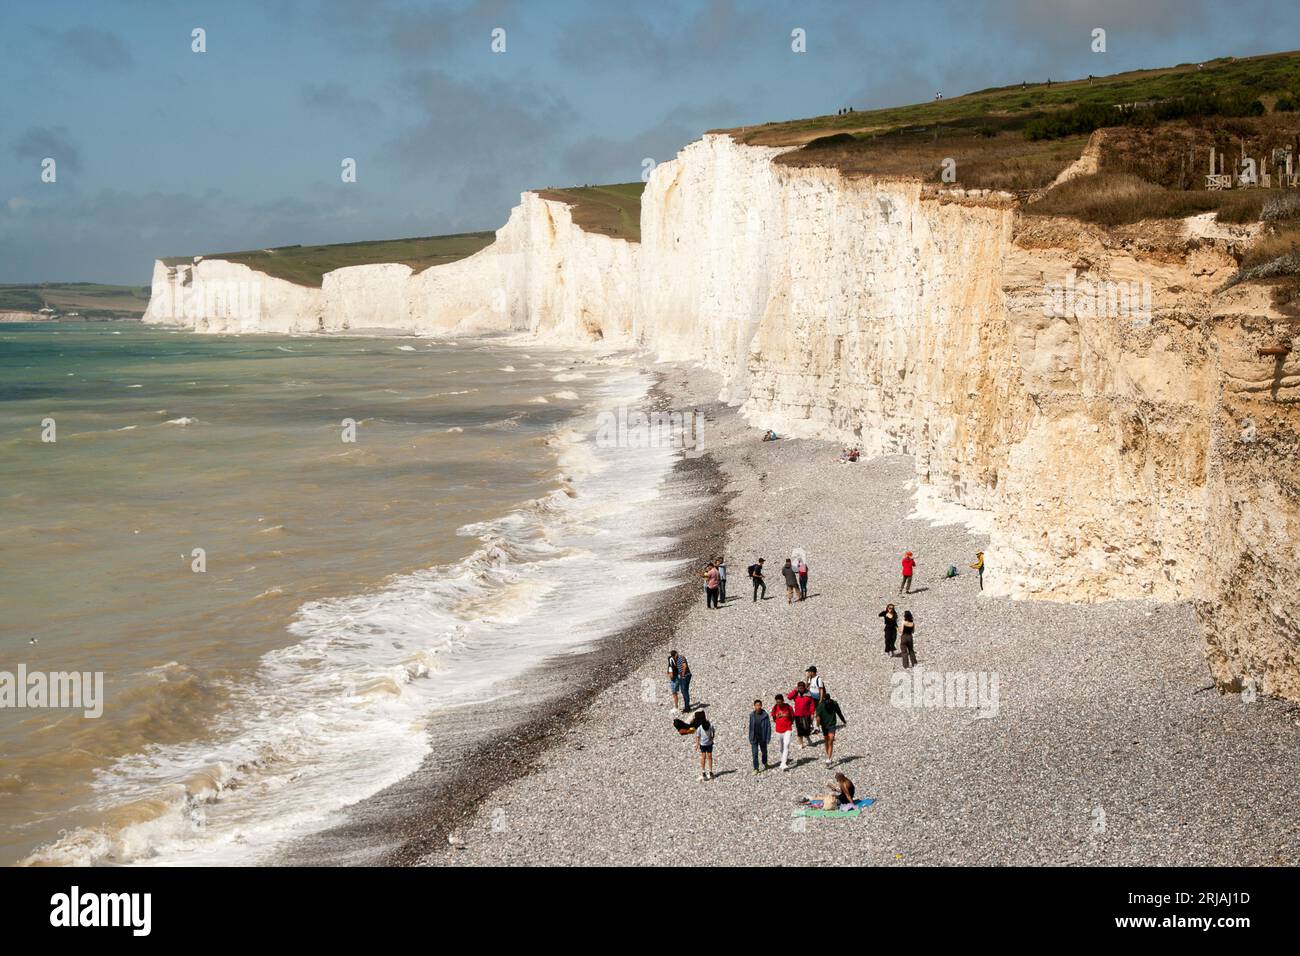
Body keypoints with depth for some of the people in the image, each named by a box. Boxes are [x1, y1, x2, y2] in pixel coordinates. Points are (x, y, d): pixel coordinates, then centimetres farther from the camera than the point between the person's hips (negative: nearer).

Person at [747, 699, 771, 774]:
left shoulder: (765, 715, -12)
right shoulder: (752, 715, -4)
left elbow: (768, 727, -8)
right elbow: (750, 727, 5)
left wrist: (768, 738, -10)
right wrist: (750, 738, 7)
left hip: (762, 737, -1)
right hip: (754, 738, 1)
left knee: (764, 751, 19)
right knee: (754, 753, -5)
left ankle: (765, 763, 45)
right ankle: (756, 769, -1)